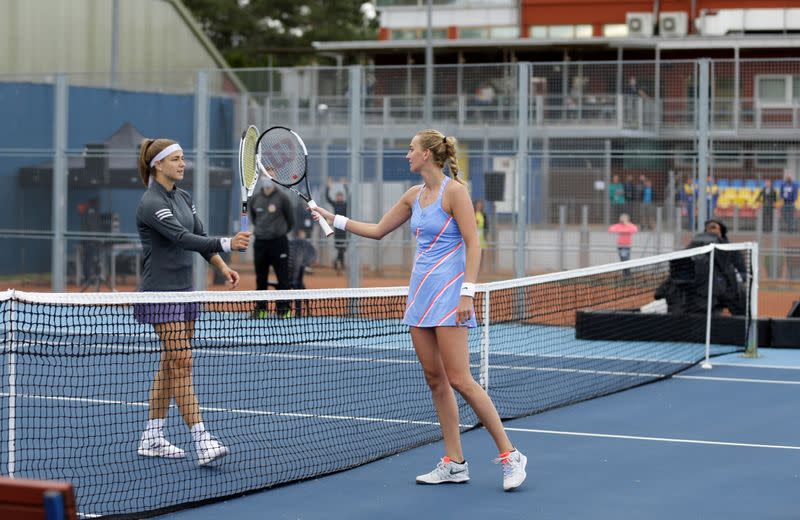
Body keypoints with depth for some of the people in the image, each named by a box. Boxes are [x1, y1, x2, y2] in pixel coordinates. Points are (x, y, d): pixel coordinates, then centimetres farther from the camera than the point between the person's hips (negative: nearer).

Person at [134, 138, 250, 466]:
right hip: (161, 294, -9)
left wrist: (223, 267, -5)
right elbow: (183, 238, -27)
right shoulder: (151, 203, -16)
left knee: (170, 364, 11)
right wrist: (227, 244, -38)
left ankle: (152, 438, 19)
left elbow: (199, 237, 12)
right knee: (182, 364, -11)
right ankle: (202, 443, -15)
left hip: (184, 291, 9)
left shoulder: (183, 198, 13)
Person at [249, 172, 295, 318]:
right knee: (261, 278, 9)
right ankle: (260, 309, 16)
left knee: (283, 278, -3)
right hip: (260, 242, 4)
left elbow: (290, 219, 2)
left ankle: (283, 309, 1)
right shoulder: (255, 198, 4)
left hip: (278, 242, -4)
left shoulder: (282, 198, -8)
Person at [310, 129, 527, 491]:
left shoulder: (454, 191, -10)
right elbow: (378, 230, 24)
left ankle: (509, 456, -4)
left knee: (459, 379, -12)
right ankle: (454, 464, 10)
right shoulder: (415, 195, 13)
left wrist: (467, 293, -20)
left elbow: (472, 244, -14)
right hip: (420, 291, 8)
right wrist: (334, 219, 21)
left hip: (448, 292, -8)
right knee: (435, 379, 6)